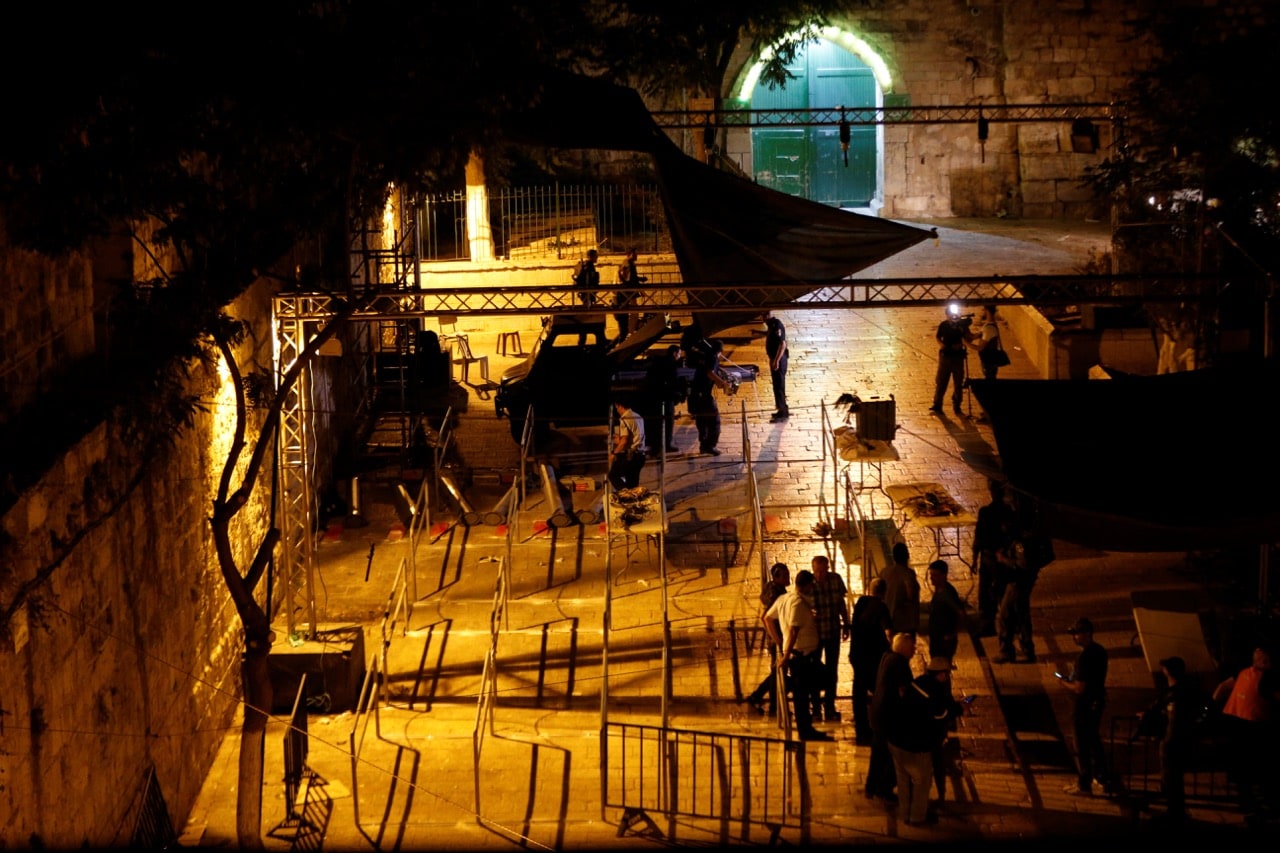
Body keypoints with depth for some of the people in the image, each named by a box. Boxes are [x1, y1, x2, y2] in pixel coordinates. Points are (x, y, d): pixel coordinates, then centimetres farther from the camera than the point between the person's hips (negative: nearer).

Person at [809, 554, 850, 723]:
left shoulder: (836, 579, -6)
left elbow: (842, 603, 6)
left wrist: (846, 625, 11)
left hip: (833, 632, 2)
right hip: (814, 632, -2)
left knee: (832, 670, 8)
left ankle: (830, 709, 16)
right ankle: (816, 710, 13)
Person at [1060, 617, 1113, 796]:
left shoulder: (1084, 657, -27)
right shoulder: (1100, 651, 2)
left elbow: (1079, 689, -27)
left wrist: (1063, 682, -10)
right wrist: (1071, 677, 10)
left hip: (1085, 705, -9)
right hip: (1098, 701, 9)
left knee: (1082, 747, 5)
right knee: (1094, 742, 24)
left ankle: (1084, 785, 15)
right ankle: (1103, 779, 35)